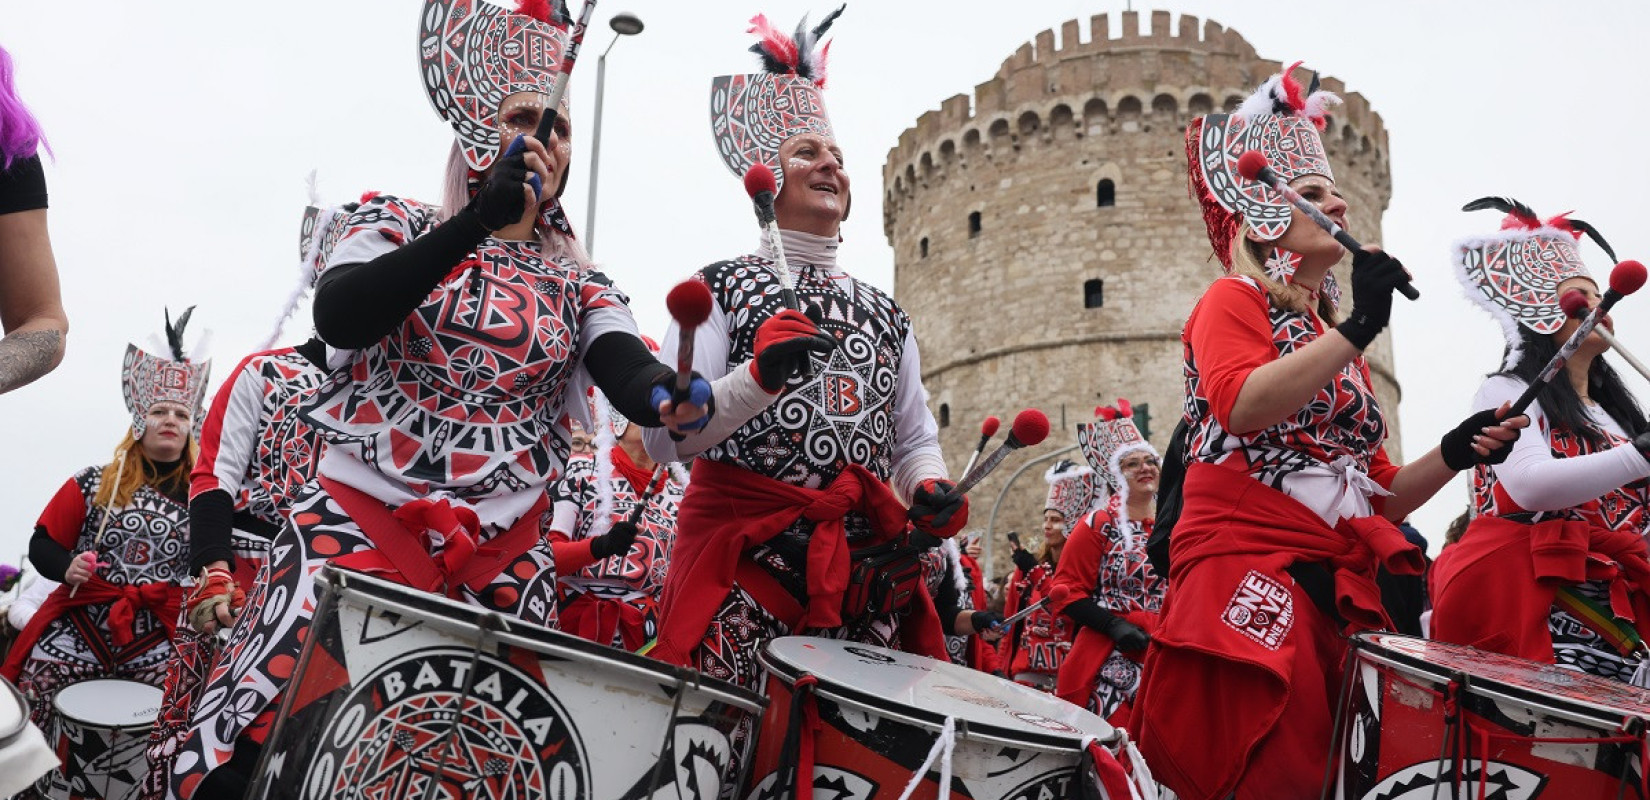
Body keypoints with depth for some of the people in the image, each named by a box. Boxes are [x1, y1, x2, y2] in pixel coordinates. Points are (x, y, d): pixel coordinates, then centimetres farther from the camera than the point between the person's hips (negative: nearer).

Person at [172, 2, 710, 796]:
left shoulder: (578, 284, 13)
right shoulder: (396, 223, 6)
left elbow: (631, 375, -7)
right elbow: (338, 318, -14)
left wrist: (681, 397, -32)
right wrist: (476, 222, -22)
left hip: (503, 552, 3)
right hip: (363, 520, -3)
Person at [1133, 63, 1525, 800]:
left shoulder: (1339, 344, 23)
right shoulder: (1233, 299, 4)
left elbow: (1377, 493, 21)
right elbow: (1243, 405, -19)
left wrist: (1454, 454, 5)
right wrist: (1357, 331, -17)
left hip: (1340, 590, 8)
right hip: (1245, 576, -8)